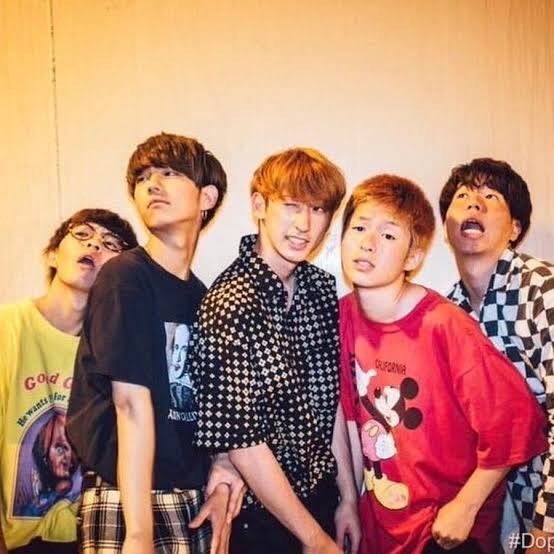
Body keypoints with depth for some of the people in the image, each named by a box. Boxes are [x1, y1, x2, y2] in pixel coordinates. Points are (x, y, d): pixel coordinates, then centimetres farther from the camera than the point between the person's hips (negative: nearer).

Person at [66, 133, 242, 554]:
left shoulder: (203, 297, 7)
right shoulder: (125, 277, -11)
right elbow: (132, 405, -17)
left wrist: (221, 479, -5)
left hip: (192, 498, 6)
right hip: (127, 500, -5)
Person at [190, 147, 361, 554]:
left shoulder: (322, 286, -4)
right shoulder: (230, 304, -24)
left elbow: (332, 399, 4)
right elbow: (242, 441, -21)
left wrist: (348, 497, 6)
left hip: (320, 494, 6)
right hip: (260, 513, -6)